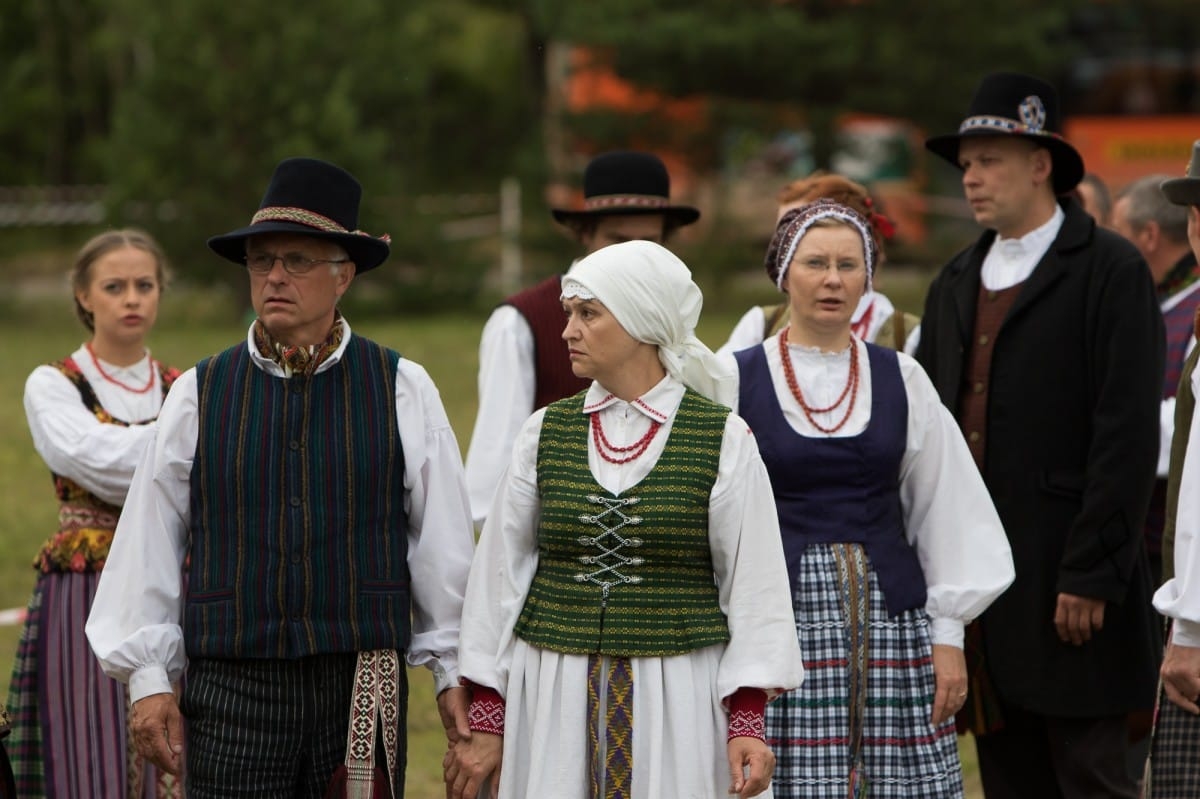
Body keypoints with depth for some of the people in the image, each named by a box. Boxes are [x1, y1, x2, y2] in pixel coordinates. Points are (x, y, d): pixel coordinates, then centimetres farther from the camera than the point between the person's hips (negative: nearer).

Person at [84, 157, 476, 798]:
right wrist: (146, 678, 2)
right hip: (232, 690, 0)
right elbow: (149, 542, 6)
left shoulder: (402, 391, 4)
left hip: (365, 688, 0)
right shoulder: (199, 396, 6)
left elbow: (443, 540, 6)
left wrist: (454, 671, 7)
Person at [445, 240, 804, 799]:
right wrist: (485, 721, 6)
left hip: (678, 701, -2)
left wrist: (747, 722, -8)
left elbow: (752, 584, -1)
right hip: (553, 702, 2)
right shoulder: (545, 434, 5)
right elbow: (499, 574, 8)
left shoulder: (722, 439, -2)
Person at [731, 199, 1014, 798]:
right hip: (780, 621, -2)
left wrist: (948, 634, 6)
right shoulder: (739, 380, 3)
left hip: (890, 612, 2)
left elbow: (945, 511, 11)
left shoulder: (900, 379, 10)